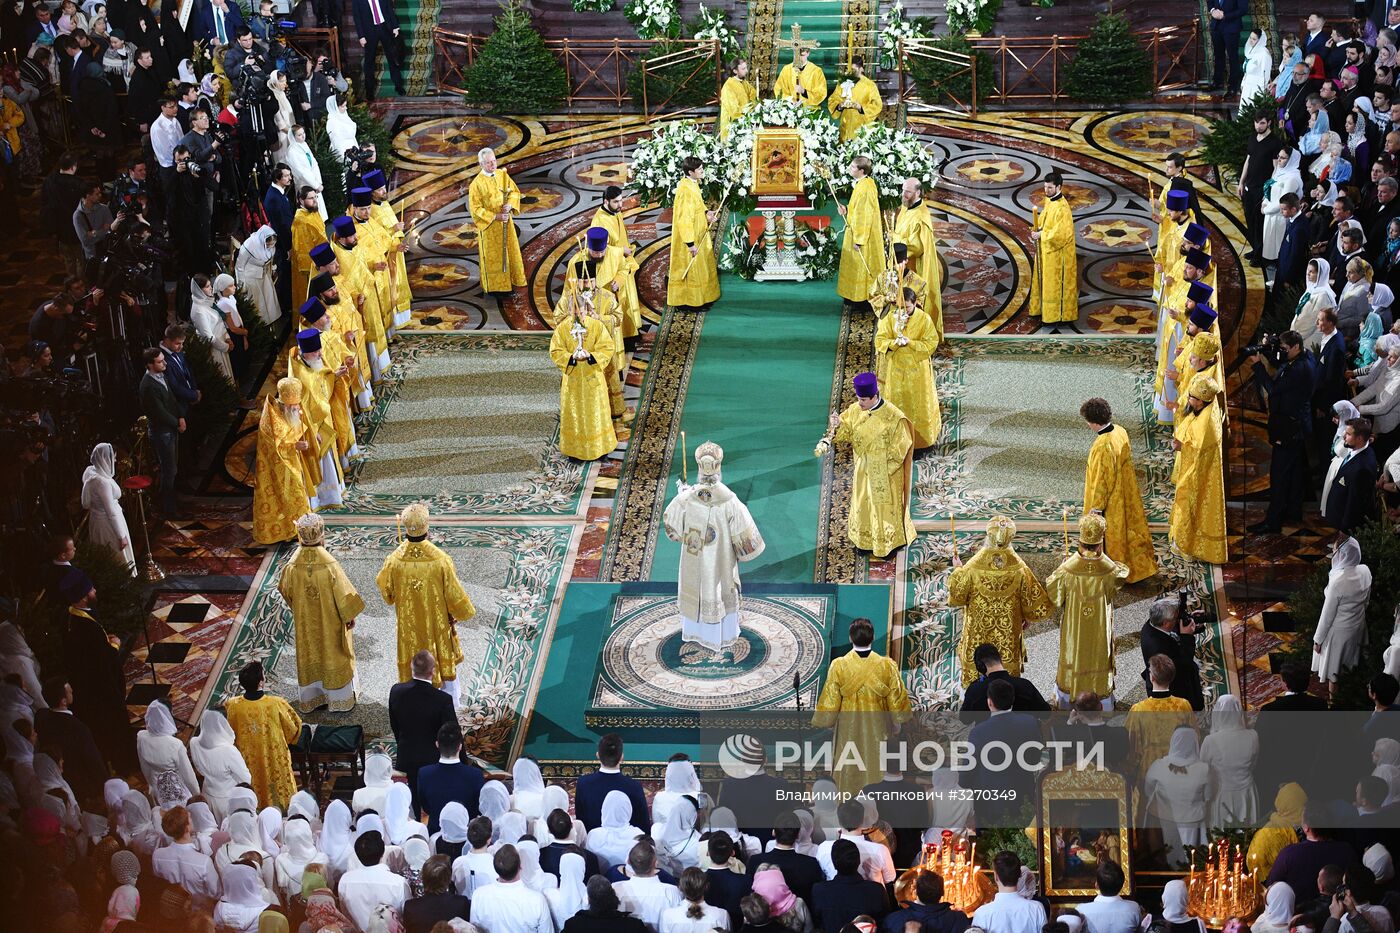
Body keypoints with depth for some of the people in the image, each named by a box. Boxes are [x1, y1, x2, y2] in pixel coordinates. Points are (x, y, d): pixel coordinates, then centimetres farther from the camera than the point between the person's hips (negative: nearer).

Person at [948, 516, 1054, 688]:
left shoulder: (973, 567, -23)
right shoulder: (1018, 568, -19)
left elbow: (957, 595, -8)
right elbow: (1031, 595, -6)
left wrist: (957, 570, 8)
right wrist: (1028, 616, 14)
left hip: (979, 634, -1)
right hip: (1008, 633, 1)